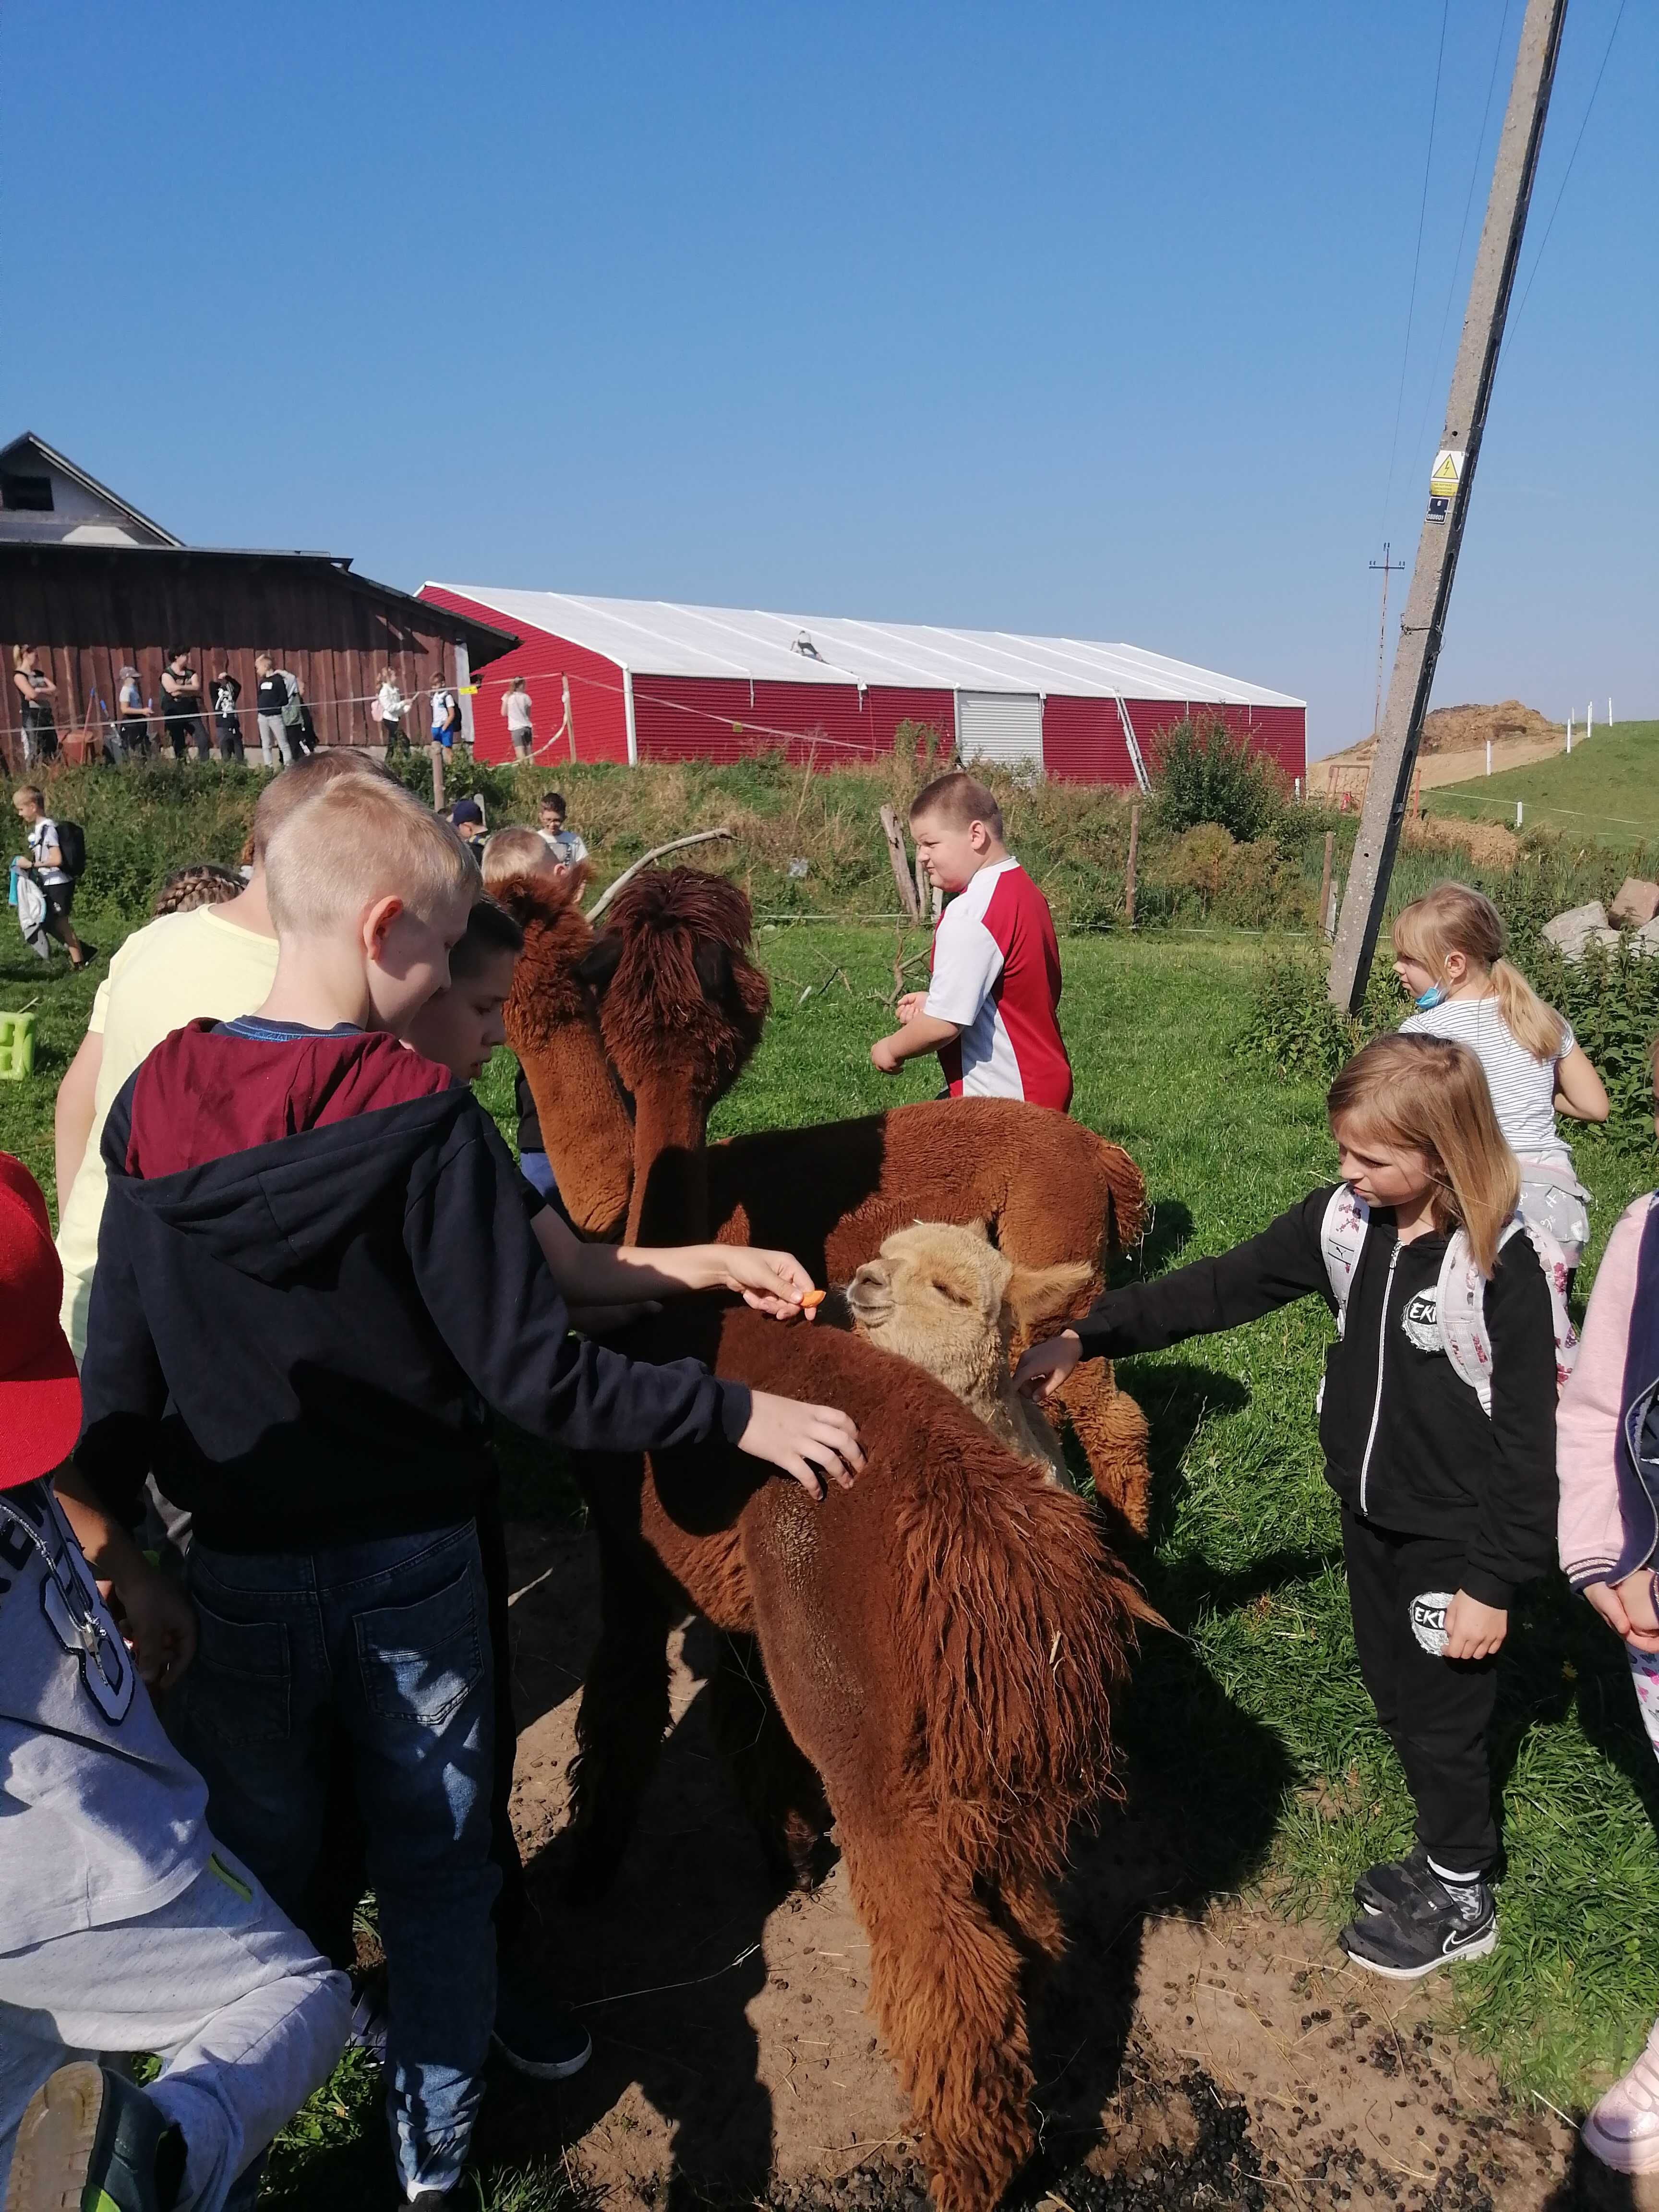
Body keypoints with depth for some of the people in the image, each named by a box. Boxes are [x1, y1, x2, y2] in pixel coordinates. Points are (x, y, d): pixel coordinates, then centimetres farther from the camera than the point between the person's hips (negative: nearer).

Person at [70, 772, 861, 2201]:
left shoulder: (155, 1111, -9)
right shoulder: (423, 1121, -22)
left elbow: (118, 1374, -3)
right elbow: (537, 1377, -24)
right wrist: (738, 1414, -16)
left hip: (237, 1576, 3)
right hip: (411, 1568, -3)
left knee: (253, 1868, 23)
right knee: (437, 1868, 20)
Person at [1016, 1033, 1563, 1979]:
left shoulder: (1507, 1266, -24)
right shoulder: (1347, 1218, -7)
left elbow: (1529, 1438, -20)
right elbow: (1219, 1288, -7)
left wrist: (1495, 1582, -16)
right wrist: (1086, 1337, -14)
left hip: (1453, 1542, -6)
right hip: (1370, 1513, 6)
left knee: (1442, 1714, 11)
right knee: (1396, 1696, 21)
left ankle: (1462, 1901, 35)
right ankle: (1444, 1854, 44)